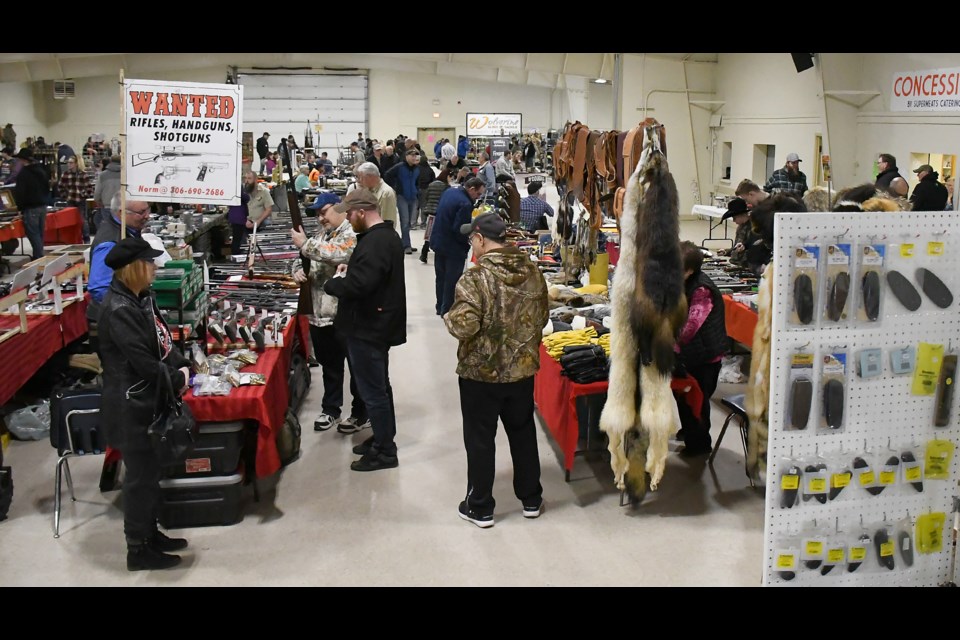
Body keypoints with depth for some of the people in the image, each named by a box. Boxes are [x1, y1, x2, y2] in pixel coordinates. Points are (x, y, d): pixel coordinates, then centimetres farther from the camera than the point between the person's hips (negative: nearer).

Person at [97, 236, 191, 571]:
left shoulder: (142, 298, 7)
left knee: (152, 470, 19)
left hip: (149, 399, 9)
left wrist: (182, 367, -1)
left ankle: (150, 533, 34)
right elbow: (142, 361, -24)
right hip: (132, 406, -9)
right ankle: (138, 550, 16)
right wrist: (177, 380, -11)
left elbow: (163, 339, 13)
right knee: (141, 476, 2)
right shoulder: (118, 309, -22)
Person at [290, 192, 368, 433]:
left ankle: (362, 413, 17)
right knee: (329, 365, 18)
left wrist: (305, 244, -23)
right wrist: (298, 270, -4)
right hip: (320, 313, 8)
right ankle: (330, 410, 30)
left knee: (357, 365, 5)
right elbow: (302, 258, 19)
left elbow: (338, 254, -30)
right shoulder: (321, 234, 14)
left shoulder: (352, 233, -12)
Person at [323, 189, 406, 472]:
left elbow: (358, 285, -31)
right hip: (381, 324, 11)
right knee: (379, 386, 21)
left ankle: (385, 451, 9)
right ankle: (383, 438, 34)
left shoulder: (374, 242, -24)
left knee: (373, 390, 0)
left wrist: (331, 283, -15)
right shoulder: (387, 234, 11)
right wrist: (349, 270, 6)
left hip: (368, 328, -11)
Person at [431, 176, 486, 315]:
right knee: (452, 280, 4)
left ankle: (441, 307, 30)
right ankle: (447, 310, 11)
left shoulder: (448, 192, 2)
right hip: (453, 247, -9)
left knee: (441, 277, 19)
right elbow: (460, 230, -28)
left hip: (438, 241, 9)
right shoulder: (465, 204, -25)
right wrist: (469, 241, -10)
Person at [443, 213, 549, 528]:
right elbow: (543, 316, 8)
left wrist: (449, 316, -4)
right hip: (523, 369, 6)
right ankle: (531, 499, 31)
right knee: (523, 433, 19)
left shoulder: (476, 277, -21)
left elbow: (463, 326, -25)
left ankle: (480, 508, 20)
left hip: (481, 373, -5)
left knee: (480, 440, 8)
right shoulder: (532, 271, -1)